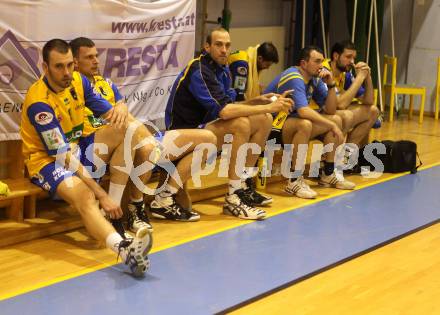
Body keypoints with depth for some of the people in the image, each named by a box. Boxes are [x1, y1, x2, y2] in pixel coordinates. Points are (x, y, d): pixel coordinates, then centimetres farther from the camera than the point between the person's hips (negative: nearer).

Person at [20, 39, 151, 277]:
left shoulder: (78, 80, -3)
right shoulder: (39, 101, -24)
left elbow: (106, 110, 6)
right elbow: (63, 156, -28)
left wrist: (117, 114, -23)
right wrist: (102, 194, -32)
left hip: (76, 148, 7)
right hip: (46, 160, -7)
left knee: (122, 132, -17)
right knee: (85, 198, -37)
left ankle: (113, 211, -18)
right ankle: (125, 250, -66)